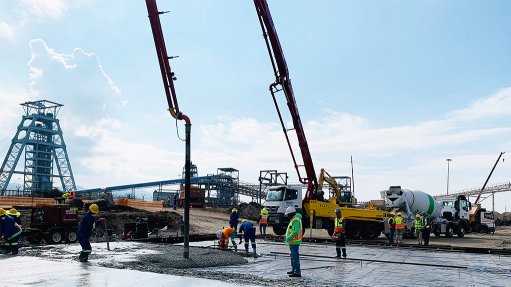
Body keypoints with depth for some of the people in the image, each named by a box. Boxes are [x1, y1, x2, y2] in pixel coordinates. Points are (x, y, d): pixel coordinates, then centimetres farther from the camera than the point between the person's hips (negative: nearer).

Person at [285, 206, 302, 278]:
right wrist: (288, 238, 12)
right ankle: (294, 270, 30)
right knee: (293, 256, 19)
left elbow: (295, 231, -28)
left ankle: (297, 272, -8)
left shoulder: (295, 220, -19)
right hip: (293, 242, 11)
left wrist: (289, 238, -22)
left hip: (294, 242, -11)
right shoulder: (294, 219, 15)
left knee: (295, 256, -9)